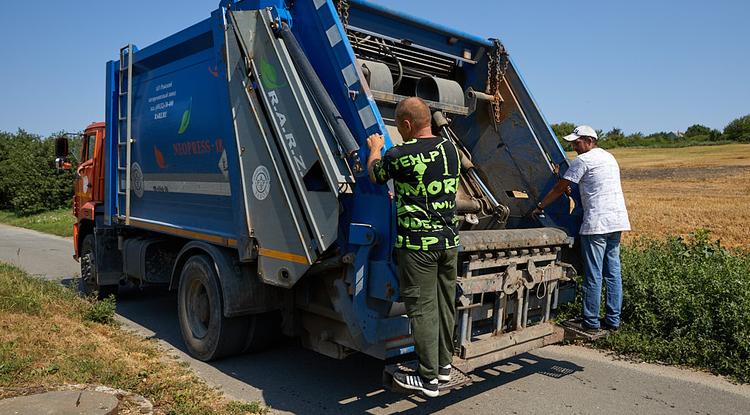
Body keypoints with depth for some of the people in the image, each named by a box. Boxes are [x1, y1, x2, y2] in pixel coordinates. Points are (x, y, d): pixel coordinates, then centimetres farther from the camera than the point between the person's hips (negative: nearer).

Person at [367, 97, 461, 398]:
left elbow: (375, 175, 6)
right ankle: (444, 365, 29)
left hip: (418, 243, -7)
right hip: (449, 239, 7)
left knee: (422, 308, 1)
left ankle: (427, 378, 9)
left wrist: (375, 149, 26)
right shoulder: (450, 149, 6)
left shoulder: (399, 155, -14)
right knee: (445, 303, 15)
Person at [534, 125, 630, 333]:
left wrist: (540, 206, 8)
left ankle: (591, 322, 3)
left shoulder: (583, 160, -6)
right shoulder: (609, 158, 20)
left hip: (597, 223, -8)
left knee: (593, 275, -3)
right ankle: (613, 320, 16)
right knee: (613, 272, 11)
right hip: (617, 221, 8)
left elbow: (559, 188, -3)